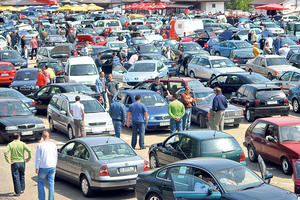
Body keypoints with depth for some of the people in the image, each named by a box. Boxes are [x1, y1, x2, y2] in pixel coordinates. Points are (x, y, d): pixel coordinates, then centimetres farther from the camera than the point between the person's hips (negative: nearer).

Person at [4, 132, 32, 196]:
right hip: (22, 162, 2)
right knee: (22, 176, 20)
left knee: (16, 178, 2)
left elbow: (5, 152, -17)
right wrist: (28, 158, -1)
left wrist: (8, 161, -11)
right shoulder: (22, 144, -4)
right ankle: (22, 189, 28)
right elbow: (29, 151, -13)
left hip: (14, 163, -1)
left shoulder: (10, 144, -5)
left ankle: (17, 192, 2)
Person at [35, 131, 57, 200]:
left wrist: (37, 168, -4)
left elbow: (38, 158, -8)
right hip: (52, 167, 3)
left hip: (43, 167, -2)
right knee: (51, 184, 6)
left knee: (40, 183, 13)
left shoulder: (40, 145, -8)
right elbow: (56, 156, 6)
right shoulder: (53, 145, 0)